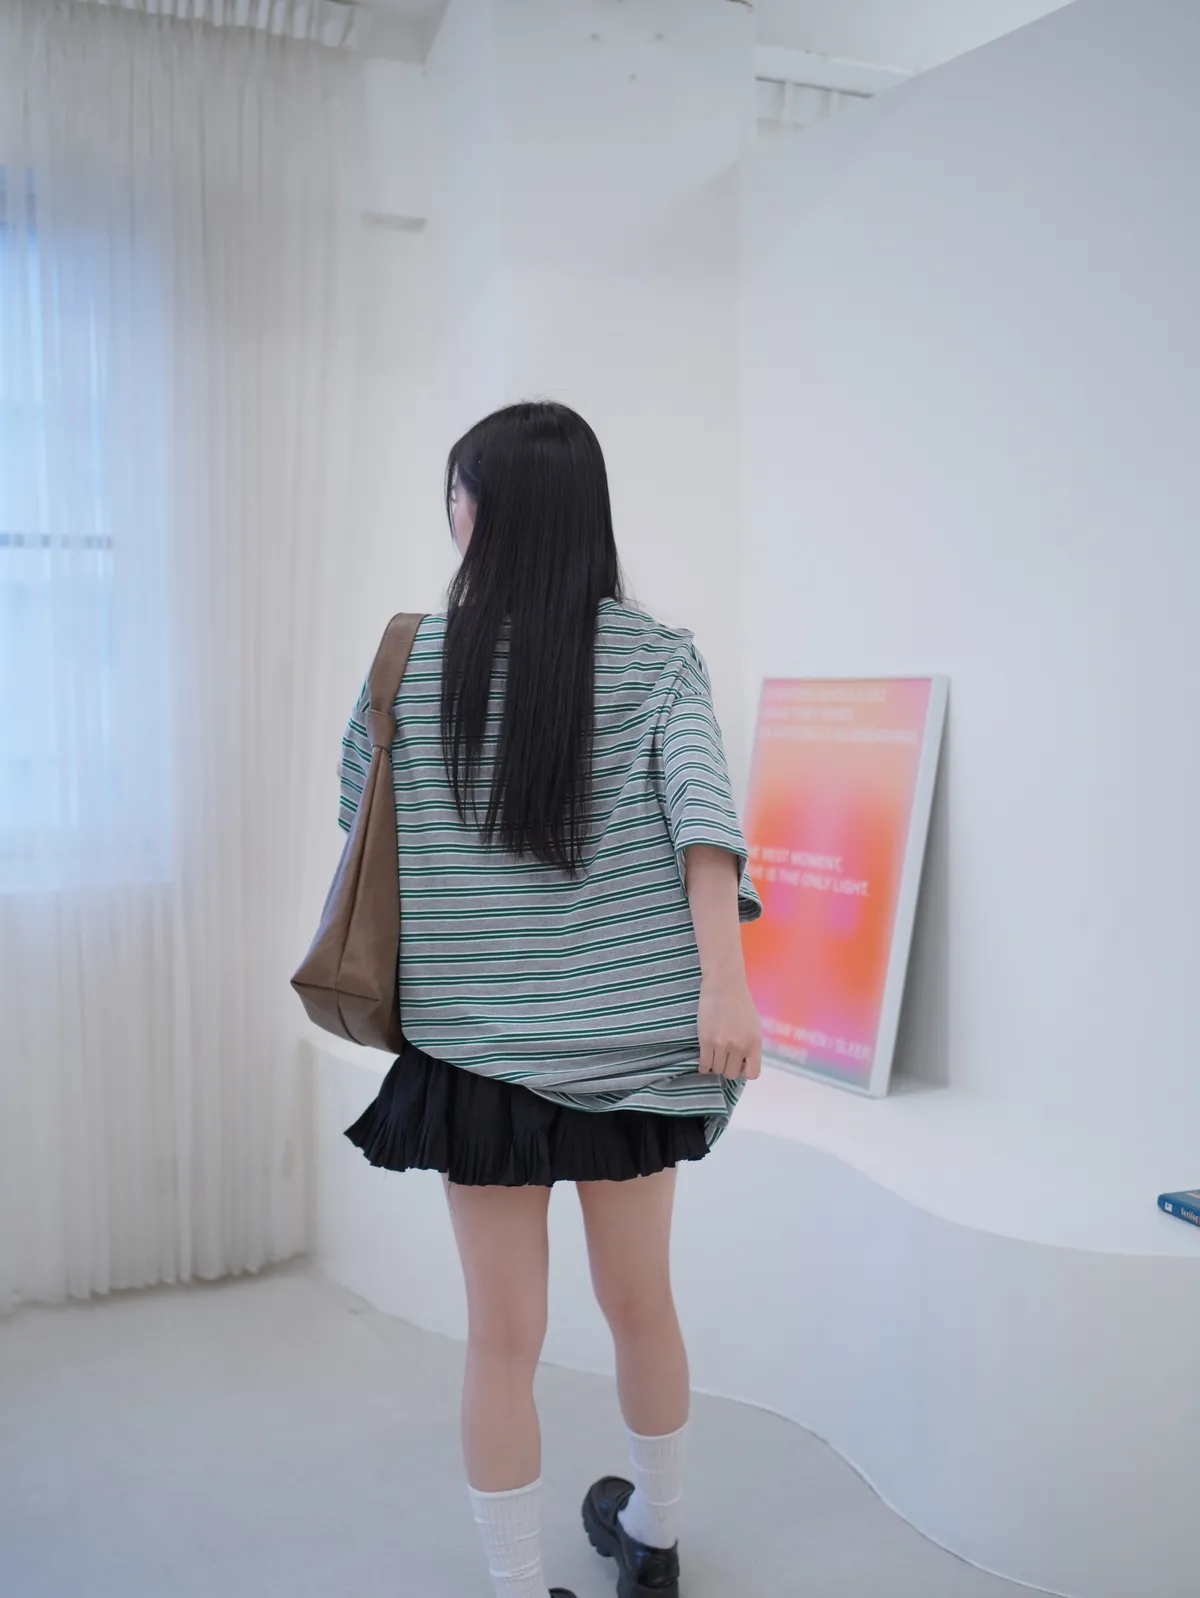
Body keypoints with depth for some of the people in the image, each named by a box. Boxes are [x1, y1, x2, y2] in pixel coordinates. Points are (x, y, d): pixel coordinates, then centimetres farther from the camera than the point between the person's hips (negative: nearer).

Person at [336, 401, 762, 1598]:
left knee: (503, 1337, 9)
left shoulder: (414, 659, -4)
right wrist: (725, 977, -27)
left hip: (483, 1045, -2)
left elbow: (359, 807, 8)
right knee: (640, 1301, 20)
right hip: (631, 1041, 2)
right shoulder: (654, 658, -4)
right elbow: (702, 807, -20)